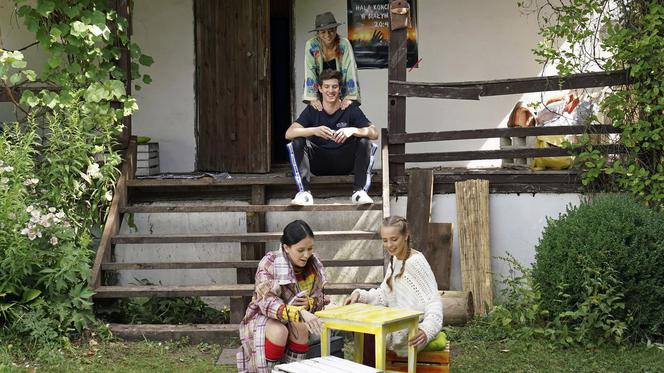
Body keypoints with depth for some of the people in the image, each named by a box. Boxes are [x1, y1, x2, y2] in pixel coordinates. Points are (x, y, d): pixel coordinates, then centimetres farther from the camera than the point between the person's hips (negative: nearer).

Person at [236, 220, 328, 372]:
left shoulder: (313, 265, -8)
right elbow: (268, 303, -32)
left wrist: (309, 303, -22)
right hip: (264, 317, -3)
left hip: (296, 319, 4)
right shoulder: (269, 264, -22)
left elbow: (319, 299, 3)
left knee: (301, 327, -30)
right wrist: (300, 313, -47)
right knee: (279, 331, -35)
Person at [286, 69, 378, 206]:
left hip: (344, 163, -1)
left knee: (365, 142, -25)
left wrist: (353, 130, -33)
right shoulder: (312, 110, 1)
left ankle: (360, 191, -27)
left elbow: (374, 133, -13)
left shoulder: (351, 110, -1)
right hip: (318, 163, 1)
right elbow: (289, 133, -14)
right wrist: (314, 130, -33)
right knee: (297, 142, -23)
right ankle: (304, 192, -31)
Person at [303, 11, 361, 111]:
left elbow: (351, 70, -19)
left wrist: (350, 98, -29)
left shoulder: (344, 44, -14)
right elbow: (309, 72, -16)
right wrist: (312, 98, -26)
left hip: (341, 96, 0)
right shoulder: (311, 45, -12)